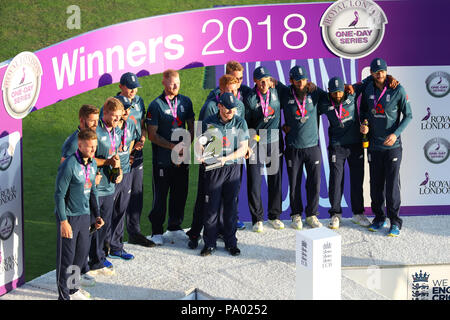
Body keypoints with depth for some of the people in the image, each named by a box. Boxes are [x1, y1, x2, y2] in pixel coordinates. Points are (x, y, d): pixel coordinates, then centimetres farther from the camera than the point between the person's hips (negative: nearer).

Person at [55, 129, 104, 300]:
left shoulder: (93, 163, 5)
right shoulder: (69, 165, -19)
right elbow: (59, 195, -17)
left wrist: (97, 214, 16)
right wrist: (63, 221, -19)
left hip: (84, 215, 8)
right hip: (69, 216, -7)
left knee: (82, 253, 15)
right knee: (66, 256, 1)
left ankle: (72, 289, 32)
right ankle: (64, 294, 12)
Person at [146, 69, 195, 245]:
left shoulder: (185, 102, 7)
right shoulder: (156, 105, -8)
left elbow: (191, 128, 12)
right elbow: (152, 135, -9)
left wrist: (186, 145, -4)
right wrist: (173, 147, -16)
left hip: (182, 158, 5)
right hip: (162, 160, -5)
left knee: (180, 194, 12)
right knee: (160, 196, 1)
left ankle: (175, 228, 28)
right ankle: (156, 232, 13)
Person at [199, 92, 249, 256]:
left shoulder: (240, 123, 2)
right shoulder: (208, 123, 1)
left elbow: (243, 149, -1)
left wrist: (225, 158, -15)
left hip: (233, 168, 1)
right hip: (213, 169, -1)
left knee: (231, 207, 6)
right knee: (211, 207, -1)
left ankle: (231, 242, 17)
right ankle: (209, 244, 9)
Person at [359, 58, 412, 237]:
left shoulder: (398, 90, -8)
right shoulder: (367, 90, 3)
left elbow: (408, 115, -3)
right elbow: (363, 111, 17)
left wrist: (396, 134, -15)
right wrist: (363, 125, -4)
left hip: (392, 146, -4)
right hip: (374, 146, 4)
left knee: (392, 185, -4)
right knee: (376, 185, 9)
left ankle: (395, 222, 5)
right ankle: (379, 218, 23)